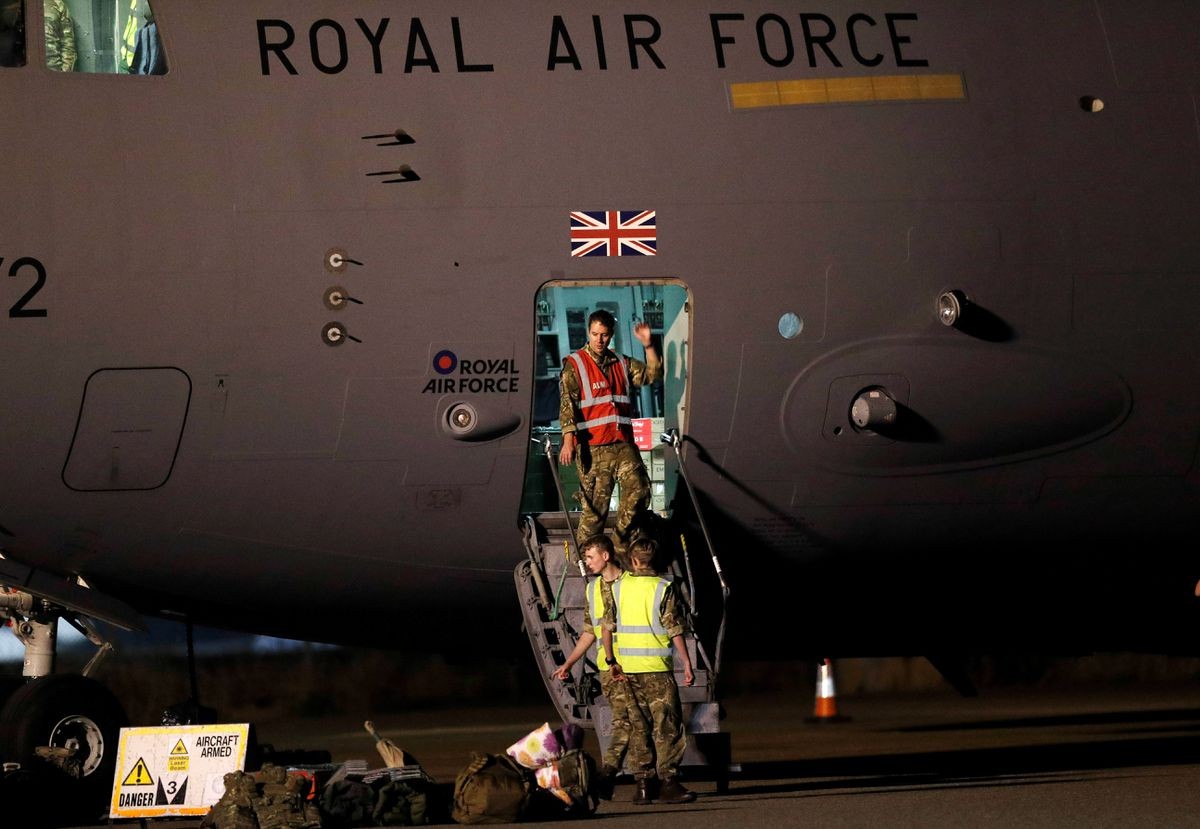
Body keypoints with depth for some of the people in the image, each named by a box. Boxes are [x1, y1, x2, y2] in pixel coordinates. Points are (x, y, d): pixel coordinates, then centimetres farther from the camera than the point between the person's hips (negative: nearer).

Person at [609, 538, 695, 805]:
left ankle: (643, 784, 6)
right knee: (667, 726, 0)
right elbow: (674, 629, -8)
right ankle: (668, 782, -6)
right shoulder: (663, 587, -6)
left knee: (638, 727, 8)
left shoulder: (618, 587, 5)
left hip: (628, 667, 4)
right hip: (657, 667, -4)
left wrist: (612, 661, 14)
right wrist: (687, 663, -5)